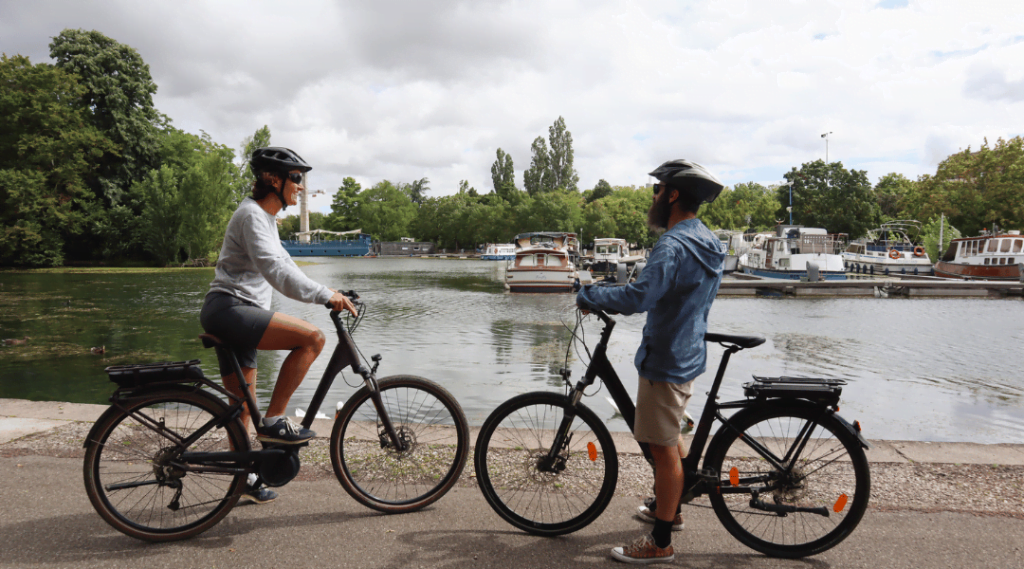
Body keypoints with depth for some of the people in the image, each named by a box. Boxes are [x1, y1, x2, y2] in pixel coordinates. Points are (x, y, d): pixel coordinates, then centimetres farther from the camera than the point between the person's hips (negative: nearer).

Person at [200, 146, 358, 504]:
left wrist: (328, 295, 16)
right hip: (228, 310, -10)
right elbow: (273, 269, -27)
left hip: (238, 314, 10)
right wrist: (325, 295, -31)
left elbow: (283, 266, 24)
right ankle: (273, 421, -16)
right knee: (312, 337, -24)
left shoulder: (267, 218, 19)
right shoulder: (252, 214, -13)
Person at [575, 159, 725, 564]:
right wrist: (622, 300, 19)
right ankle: (669, 507, 43)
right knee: (670, 437, 25)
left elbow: (639, 297, -36)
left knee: (663, 447, -1)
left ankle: (660, 543, 11)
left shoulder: (674, 245, -24)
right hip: (688, 353, 10)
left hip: (665, 361, -10)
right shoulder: (708, 243, 9)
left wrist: (590, 295, -22)